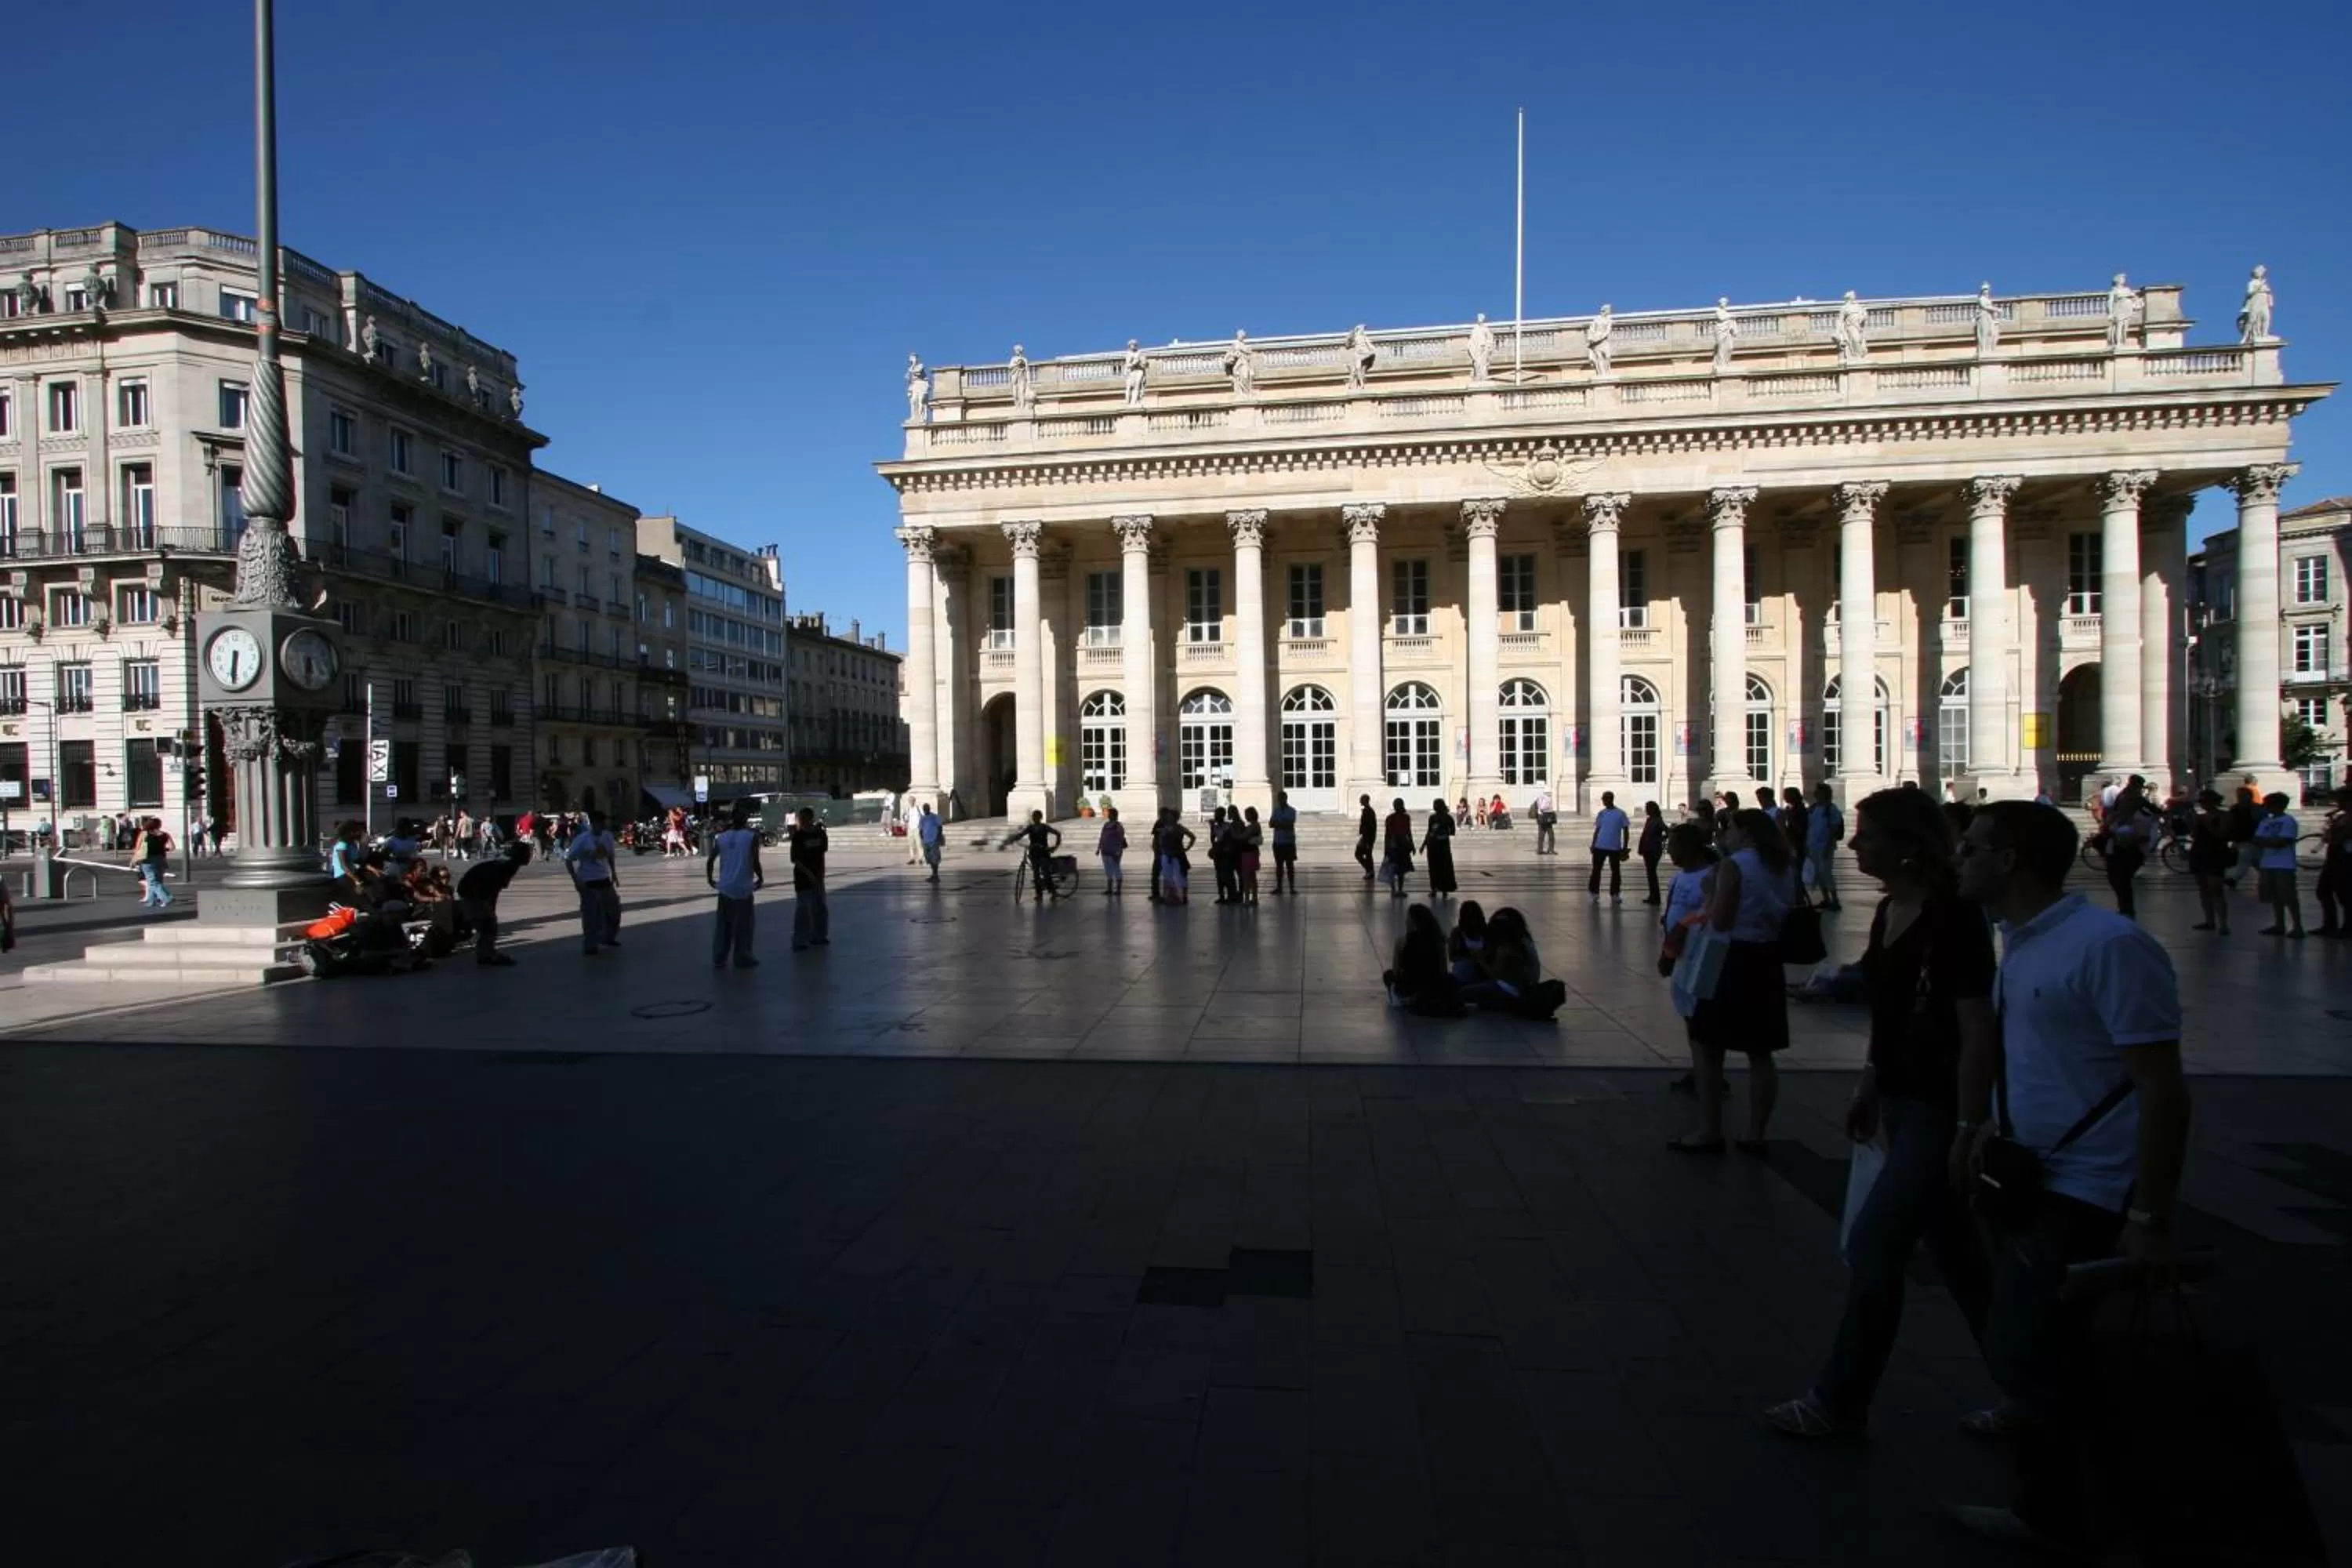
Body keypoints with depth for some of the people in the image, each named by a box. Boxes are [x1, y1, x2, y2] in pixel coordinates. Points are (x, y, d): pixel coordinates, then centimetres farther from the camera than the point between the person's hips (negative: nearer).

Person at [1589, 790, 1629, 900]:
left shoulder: (1620, 814, -3)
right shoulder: (1601, 814, 6)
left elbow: (1625, 831, 0)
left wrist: (1625, 848, -4)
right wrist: (1593, 845, 4)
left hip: (1615, 848, -2)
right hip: (1600, 847, 2)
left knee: (1616, 871, 6)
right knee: (1596, 870, 1)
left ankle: (1615, 893, 16)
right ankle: (1595, 893, 8)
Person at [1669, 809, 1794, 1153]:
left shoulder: (1734, 865, -13)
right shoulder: (1784, 868, 10)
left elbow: (1720, 923, -17)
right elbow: (1785, 915, 15)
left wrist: (1710, 893, -1)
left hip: (1732, 961, -7)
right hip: (1766, 962, 8)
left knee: (1706, 1047, 3)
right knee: (1760, 1053, 11)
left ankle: (1709, 1133, 5)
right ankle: (1755, 1135, 16)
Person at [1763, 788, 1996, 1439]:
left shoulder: (1954, 919, -19)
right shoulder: (1889, 911, 7)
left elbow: (1979, 1034, -20)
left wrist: (1966, 1130, -21)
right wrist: (1869, 1085, 17)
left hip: (1938, 1109, -9)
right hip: (1902, 1102, 9)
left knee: (1872, 1247, -3)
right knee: (1954, 1252, 18)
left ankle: (1839, 1400, 10)